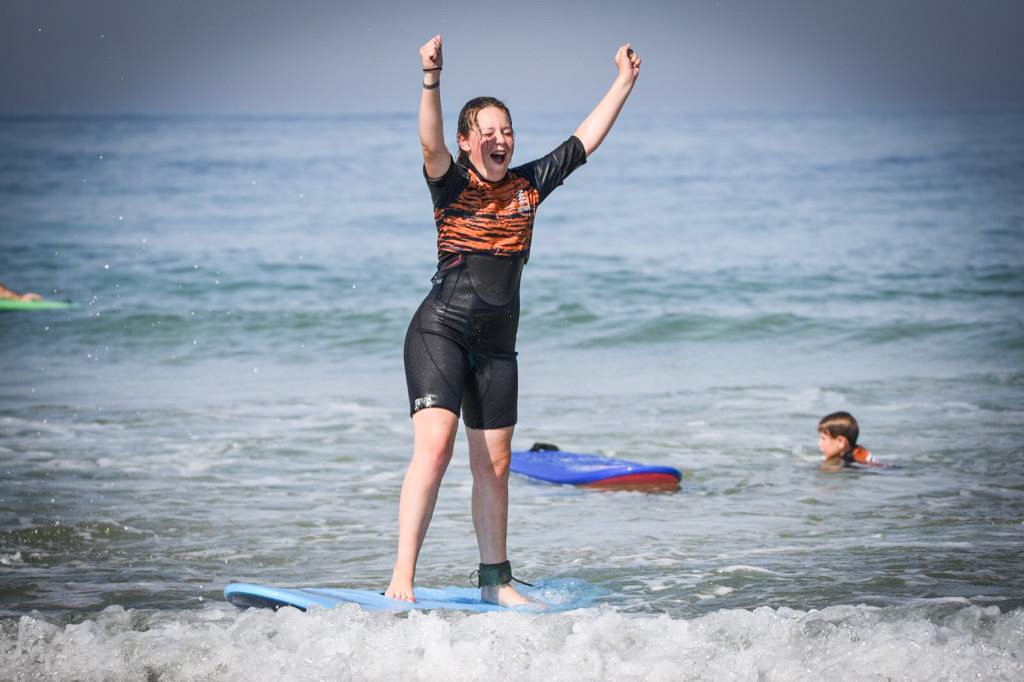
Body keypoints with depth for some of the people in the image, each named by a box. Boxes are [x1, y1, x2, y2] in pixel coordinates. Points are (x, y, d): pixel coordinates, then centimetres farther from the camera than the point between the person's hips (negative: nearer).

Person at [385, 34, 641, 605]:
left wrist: (624, 82, 15)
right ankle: (402, 578, -22)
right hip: (440, 332, -5)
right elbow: (430, 143, -26)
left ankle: (496, 579, 20)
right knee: (434, 445, -19)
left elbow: (585, 140, 16)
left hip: (496, 344, 6)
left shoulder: (528, 186, 9)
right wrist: (432, 82, -42)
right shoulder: (451, 184, -5)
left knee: (494, 465, 10)